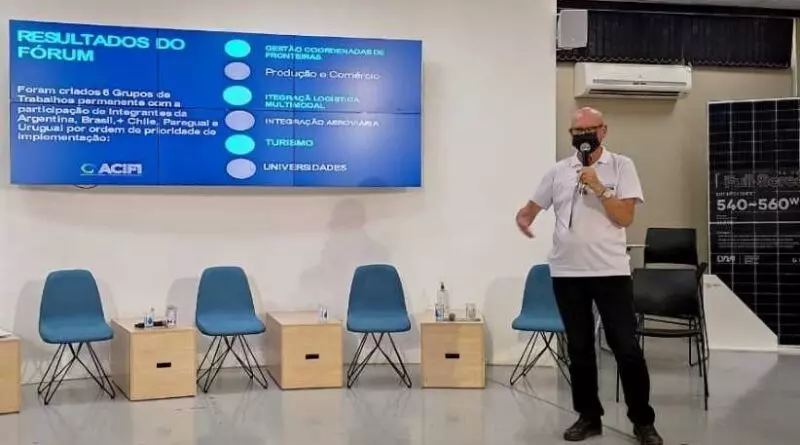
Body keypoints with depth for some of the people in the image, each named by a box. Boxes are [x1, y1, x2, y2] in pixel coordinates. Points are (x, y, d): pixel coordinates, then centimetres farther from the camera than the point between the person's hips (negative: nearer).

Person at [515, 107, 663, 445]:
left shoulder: (622, 166, 0)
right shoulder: (558, 171, 7)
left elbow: (625, 218, -8)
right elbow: (532, 206, 14)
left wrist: (599, 188, -17)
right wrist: (523, 218, -8)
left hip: (611, 271, -3)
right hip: (567, 272, 3)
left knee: (626, 348, -1)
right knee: (579, 348, 10)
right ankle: (588, 417, 22)